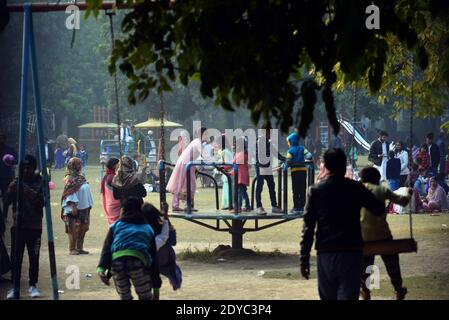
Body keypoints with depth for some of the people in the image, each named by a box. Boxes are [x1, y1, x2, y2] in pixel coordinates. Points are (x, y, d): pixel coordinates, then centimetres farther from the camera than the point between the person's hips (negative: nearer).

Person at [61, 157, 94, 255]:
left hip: (84, 208, 8)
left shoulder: (80, 178, 14)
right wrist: (73, 206, -22)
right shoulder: (70, 179, -10)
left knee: (82, 229, 9)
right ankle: (72, 249, -1)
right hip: (75, 208, -8)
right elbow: (70, 194, -16)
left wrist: (89, 205, 16)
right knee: (73, 229, -4)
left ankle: (80, 248, 15)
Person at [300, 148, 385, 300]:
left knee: (328, 297, 15)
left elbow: (308, 227, -2)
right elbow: (379, 210, 7)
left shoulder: (315, 191, 0)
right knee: (348, 296, -4)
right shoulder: (356, 188, -1)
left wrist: (304, 258, 1)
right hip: (351, 253, -1)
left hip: (325, 254, 1)